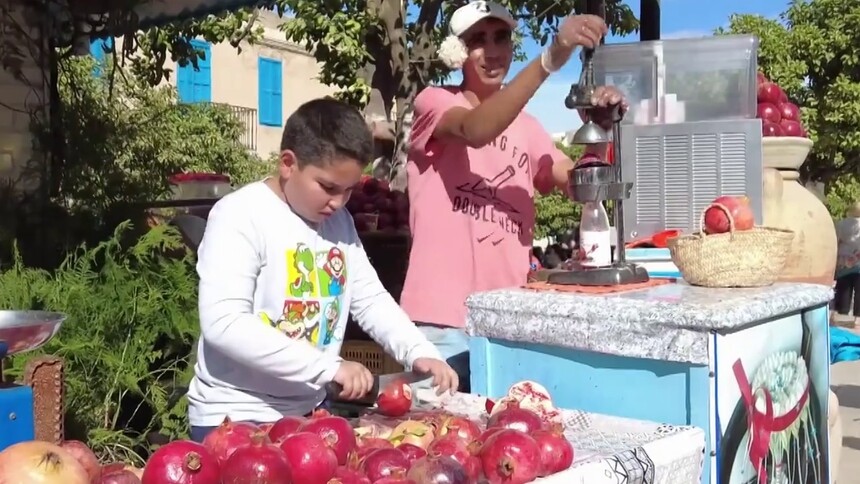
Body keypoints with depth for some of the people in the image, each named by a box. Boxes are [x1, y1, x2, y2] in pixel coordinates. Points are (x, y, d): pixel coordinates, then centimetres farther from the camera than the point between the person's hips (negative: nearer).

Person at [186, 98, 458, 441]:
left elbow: (371, 299, 10)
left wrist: (420, 351, -8)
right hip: (234, 418, -6)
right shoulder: (240, 215, -17)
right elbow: (223, 324, -26)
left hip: (308, 410, 7)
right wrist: (328, 367, -29)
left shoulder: (339, 221, 5)